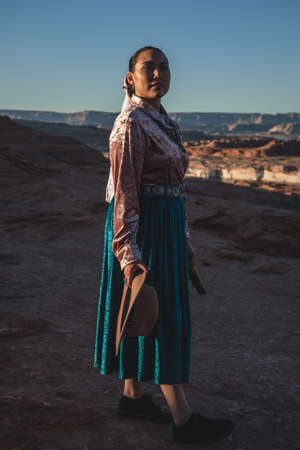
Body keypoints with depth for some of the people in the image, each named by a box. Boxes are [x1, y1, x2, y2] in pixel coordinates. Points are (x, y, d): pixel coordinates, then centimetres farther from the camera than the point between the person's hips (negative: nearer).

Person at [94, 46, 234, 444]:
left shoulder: (164, 122, 14)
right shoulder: (131, 123, -14)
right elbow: (124, 193, -19)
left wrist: (185, 240, 20)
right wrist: (128, 253, -23)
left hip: (167, 224, 9)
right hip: (144, 226, -9)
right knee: (163, 318, -4)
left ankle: (133, 396, 28)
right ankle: (183, 419, 6)